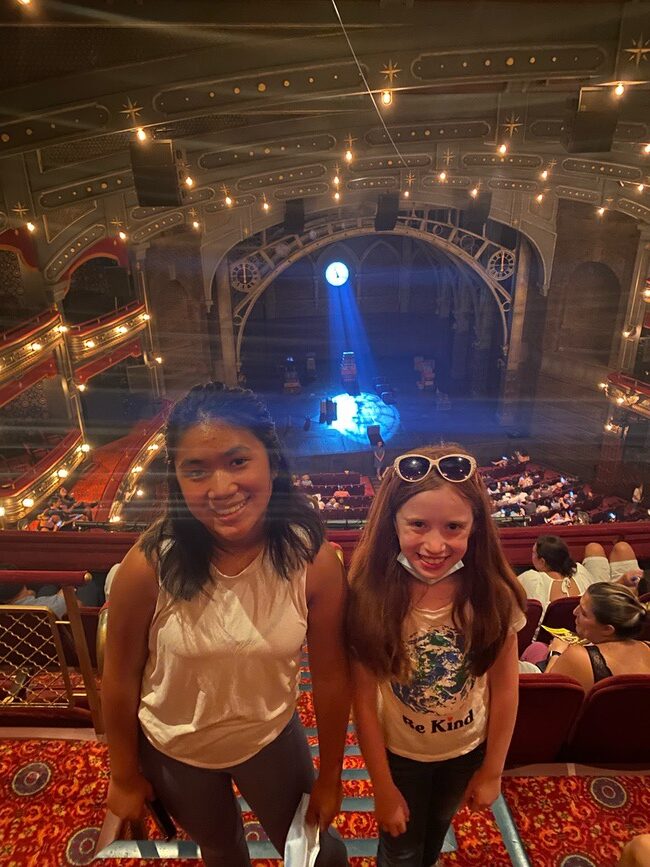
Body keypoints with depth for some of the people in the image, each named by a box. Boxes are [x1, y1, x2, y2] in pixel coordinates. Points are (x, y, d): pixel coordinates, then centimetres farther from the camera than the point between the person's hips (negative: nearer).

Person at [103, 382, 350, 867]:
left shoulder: (313, 558, -28)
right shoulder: (150, 565, -30)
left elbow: (331, 675, -15)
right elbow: (120, 679, -13)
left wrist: (330, 778, -3)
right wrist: (125, 775, 1)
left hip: (272, 737, 0)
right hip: (173, 750, 1)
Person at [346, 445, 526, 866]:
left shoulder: (494, 594, -24)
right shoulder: (371, 595, -29)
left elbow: (504, 688, -11)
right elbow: (364, 698, -19)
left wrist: (492, 771, -2)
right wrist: (384, 788, -11)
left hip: (467, 749, 3)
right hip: (398, 751, -2)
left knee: (438, 826, 32)